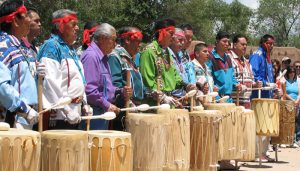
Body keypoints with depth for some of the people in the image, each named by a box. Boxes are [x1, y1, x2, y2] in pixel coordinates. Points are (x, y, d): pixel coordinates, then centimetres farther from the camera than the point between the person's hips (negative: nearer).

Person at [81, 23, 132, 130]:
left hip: (104, 112, 10)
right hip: (93, 112, -10)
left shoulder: (103, 58, 19)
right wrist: (107, 105, -18)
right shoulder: (91, 56, -14)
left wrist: (120, 91, 8)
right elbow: (89, 89, -22)